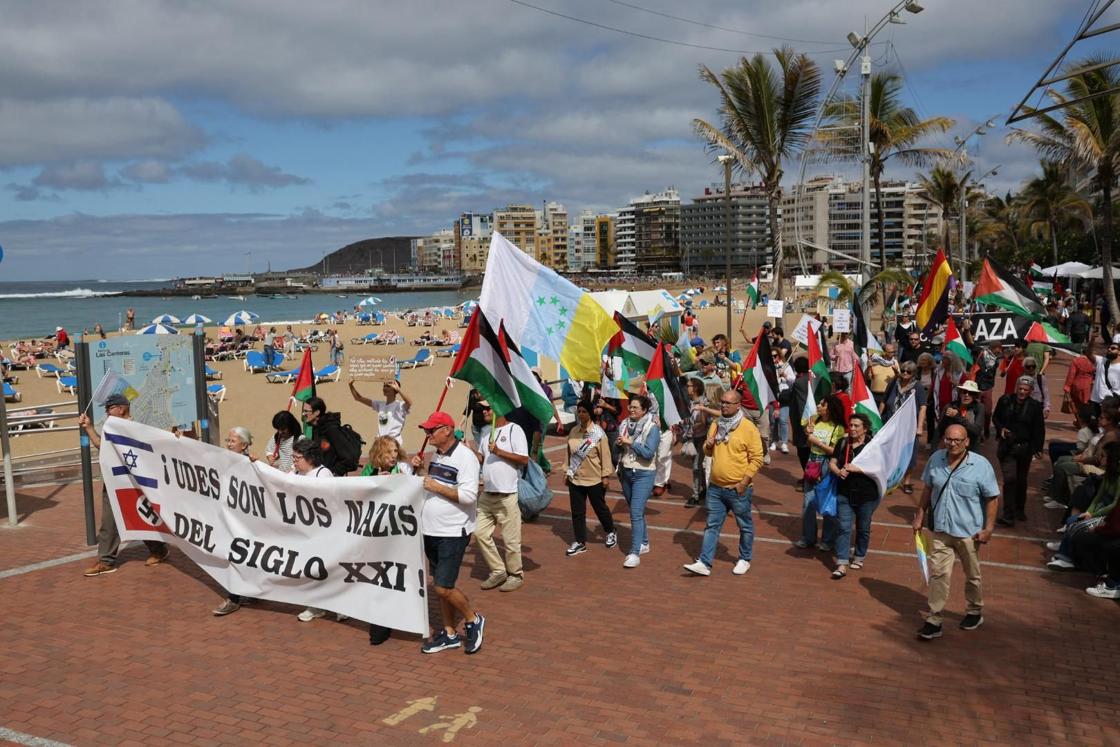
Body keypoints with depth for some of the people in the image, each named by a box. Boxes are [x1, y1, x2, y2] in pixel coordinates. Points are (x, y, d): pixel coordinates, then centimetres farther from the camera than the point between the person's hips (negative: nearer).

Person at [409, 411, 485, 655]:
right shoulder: (436, 456, 10)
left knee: (443, 587, -10)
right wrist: (419, 470, 4)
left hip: (453, 533, -8)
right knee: (439, 584, 14)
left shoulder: (465, 457, -15)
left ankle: (473, 620, 13)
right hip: (431, 531, 8)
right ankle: (449, 633, 26)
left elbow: (469, 496, -22)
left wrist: (437, 487, -20)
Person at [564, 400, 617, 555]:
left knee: (600, 507, 13)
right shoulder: (573, 432, 1)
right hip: (575, 478, 4)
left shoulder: (598, 433, -13)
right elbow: (569, 454, 10)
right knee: (577, 512, 7)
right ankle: (579, 542, 18)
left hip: (594, 479, -4)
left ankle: (611, 532, 37)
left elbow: (605, 455, -10)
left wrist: (605, 475, -10)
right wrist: (567, 472, 11)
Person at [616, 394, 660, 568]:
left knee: (636, 513, -13)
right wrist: (619, 444, -8)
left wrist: (630, 442, -20)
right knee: (636, 511, 17)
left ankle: (635, 552, -12)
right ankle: (644, 543, 33)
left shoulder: (652, 428, -11)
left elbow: (648, 453, -20)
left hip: (643, 474, -6)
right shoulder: (625, 425, 6)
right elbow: (619, 450, 13)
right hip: (626, 472, 6)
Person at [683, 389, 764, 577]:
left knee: (745, 526, 11)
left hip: (738, 489, -5)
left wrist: (745, 481, -17)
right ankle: (704, 563, 7)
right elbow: (708, 452, 19)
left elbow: (757, 458, -12)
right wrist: (708, 445, -4)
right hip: (715, 487, 5)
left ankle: (744, 560, 28)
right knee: (712, 525, 6)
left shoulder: (748, 428, -11)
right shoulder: (716, 425, 7)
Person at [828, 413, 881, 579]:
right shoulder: (843, 443, 4)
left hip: (867, 495, -2)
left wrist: (856, 469, -24)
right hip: (845, 492, 2)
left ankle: (859, 557, 35)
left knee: (863, 528, 14)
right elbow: (832, 463, 6)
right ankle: (841, 565, -6)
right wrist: (838, 471, -16)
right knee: (844, 527, -4)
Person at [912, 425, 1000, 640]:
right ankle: (934, 621, 3)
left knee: (972, 575, 17)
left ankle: (974, 612, 39)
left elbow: (992, 499, -9)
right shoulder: (936, 459, -3)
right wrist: (920, 515, 11)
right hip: (941, 529, 3)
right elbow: (928, 489, 10)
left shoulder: (981, 465, -14)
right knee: (938, 574, -1)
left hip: (969, 531, -2)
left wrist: (988, 528, -11)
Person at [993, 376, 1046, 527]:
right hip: (1007, 447, -1)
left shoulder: (1035, 406, -4)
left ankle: (1020, 510, 34)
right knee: (1009, 479, -11)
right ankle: (1008, 515, -11)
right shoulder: (1005, 401, -3)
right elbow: (995, 418, 11)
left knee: (1021, 480, 15)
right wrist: (1001, 428, -8)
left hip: (1025, 448, 1)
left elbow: (1039, 430, -2)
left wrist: (1036, 449, -8)